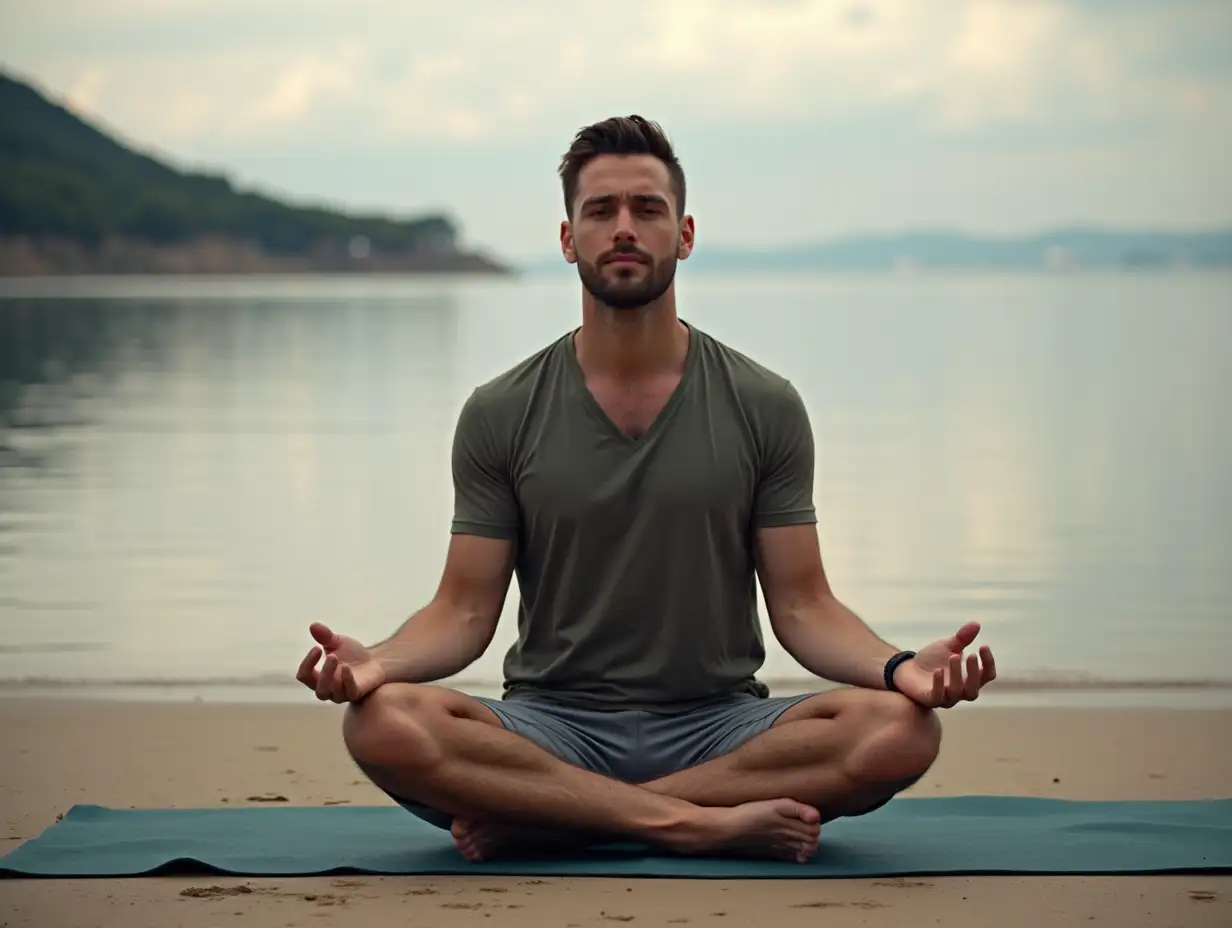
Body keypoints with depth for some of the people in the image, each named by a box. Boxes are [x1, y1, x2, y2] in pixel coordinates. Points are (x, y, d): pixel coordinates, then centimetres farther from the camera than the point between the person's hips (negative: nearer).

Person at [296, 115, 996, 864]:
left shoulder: (764, 408, 4)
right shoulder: (501, 415, 4)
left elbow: (801, 606, 3)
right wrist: (376, 660, -20)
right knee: (384, 723, -32)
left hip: (717, 728, 1)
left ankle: (543, 822, -23)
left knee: (900, 730, -30)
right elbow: (466, 610, 2)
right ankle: (702, 822, -28)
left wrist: (899, 666, -18)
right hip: (553, 727, -1)